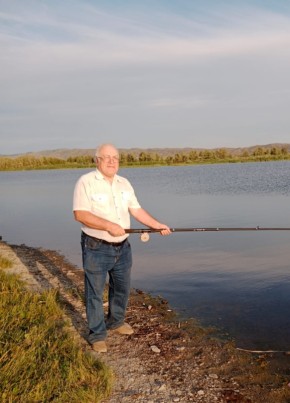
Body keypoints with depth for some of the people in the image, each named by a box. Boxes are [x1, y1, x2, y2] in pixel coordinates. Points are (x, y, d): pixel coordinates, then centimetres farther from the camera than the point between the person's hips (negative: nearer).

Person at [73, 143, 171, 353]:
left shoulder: (124, 183, 9)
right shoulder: (86, 182, -12)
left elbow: (136, 210, 12)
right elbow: (80, 214, -20)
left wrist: (158, 225, 4)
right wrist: (109, 226, -25)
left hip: (122, 247, 7)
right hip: (96, 248, -6)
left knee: (122, 289, 20)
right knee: (95, 293, 3)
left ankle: (116, 321, 42)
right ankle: (97, 335, 19)